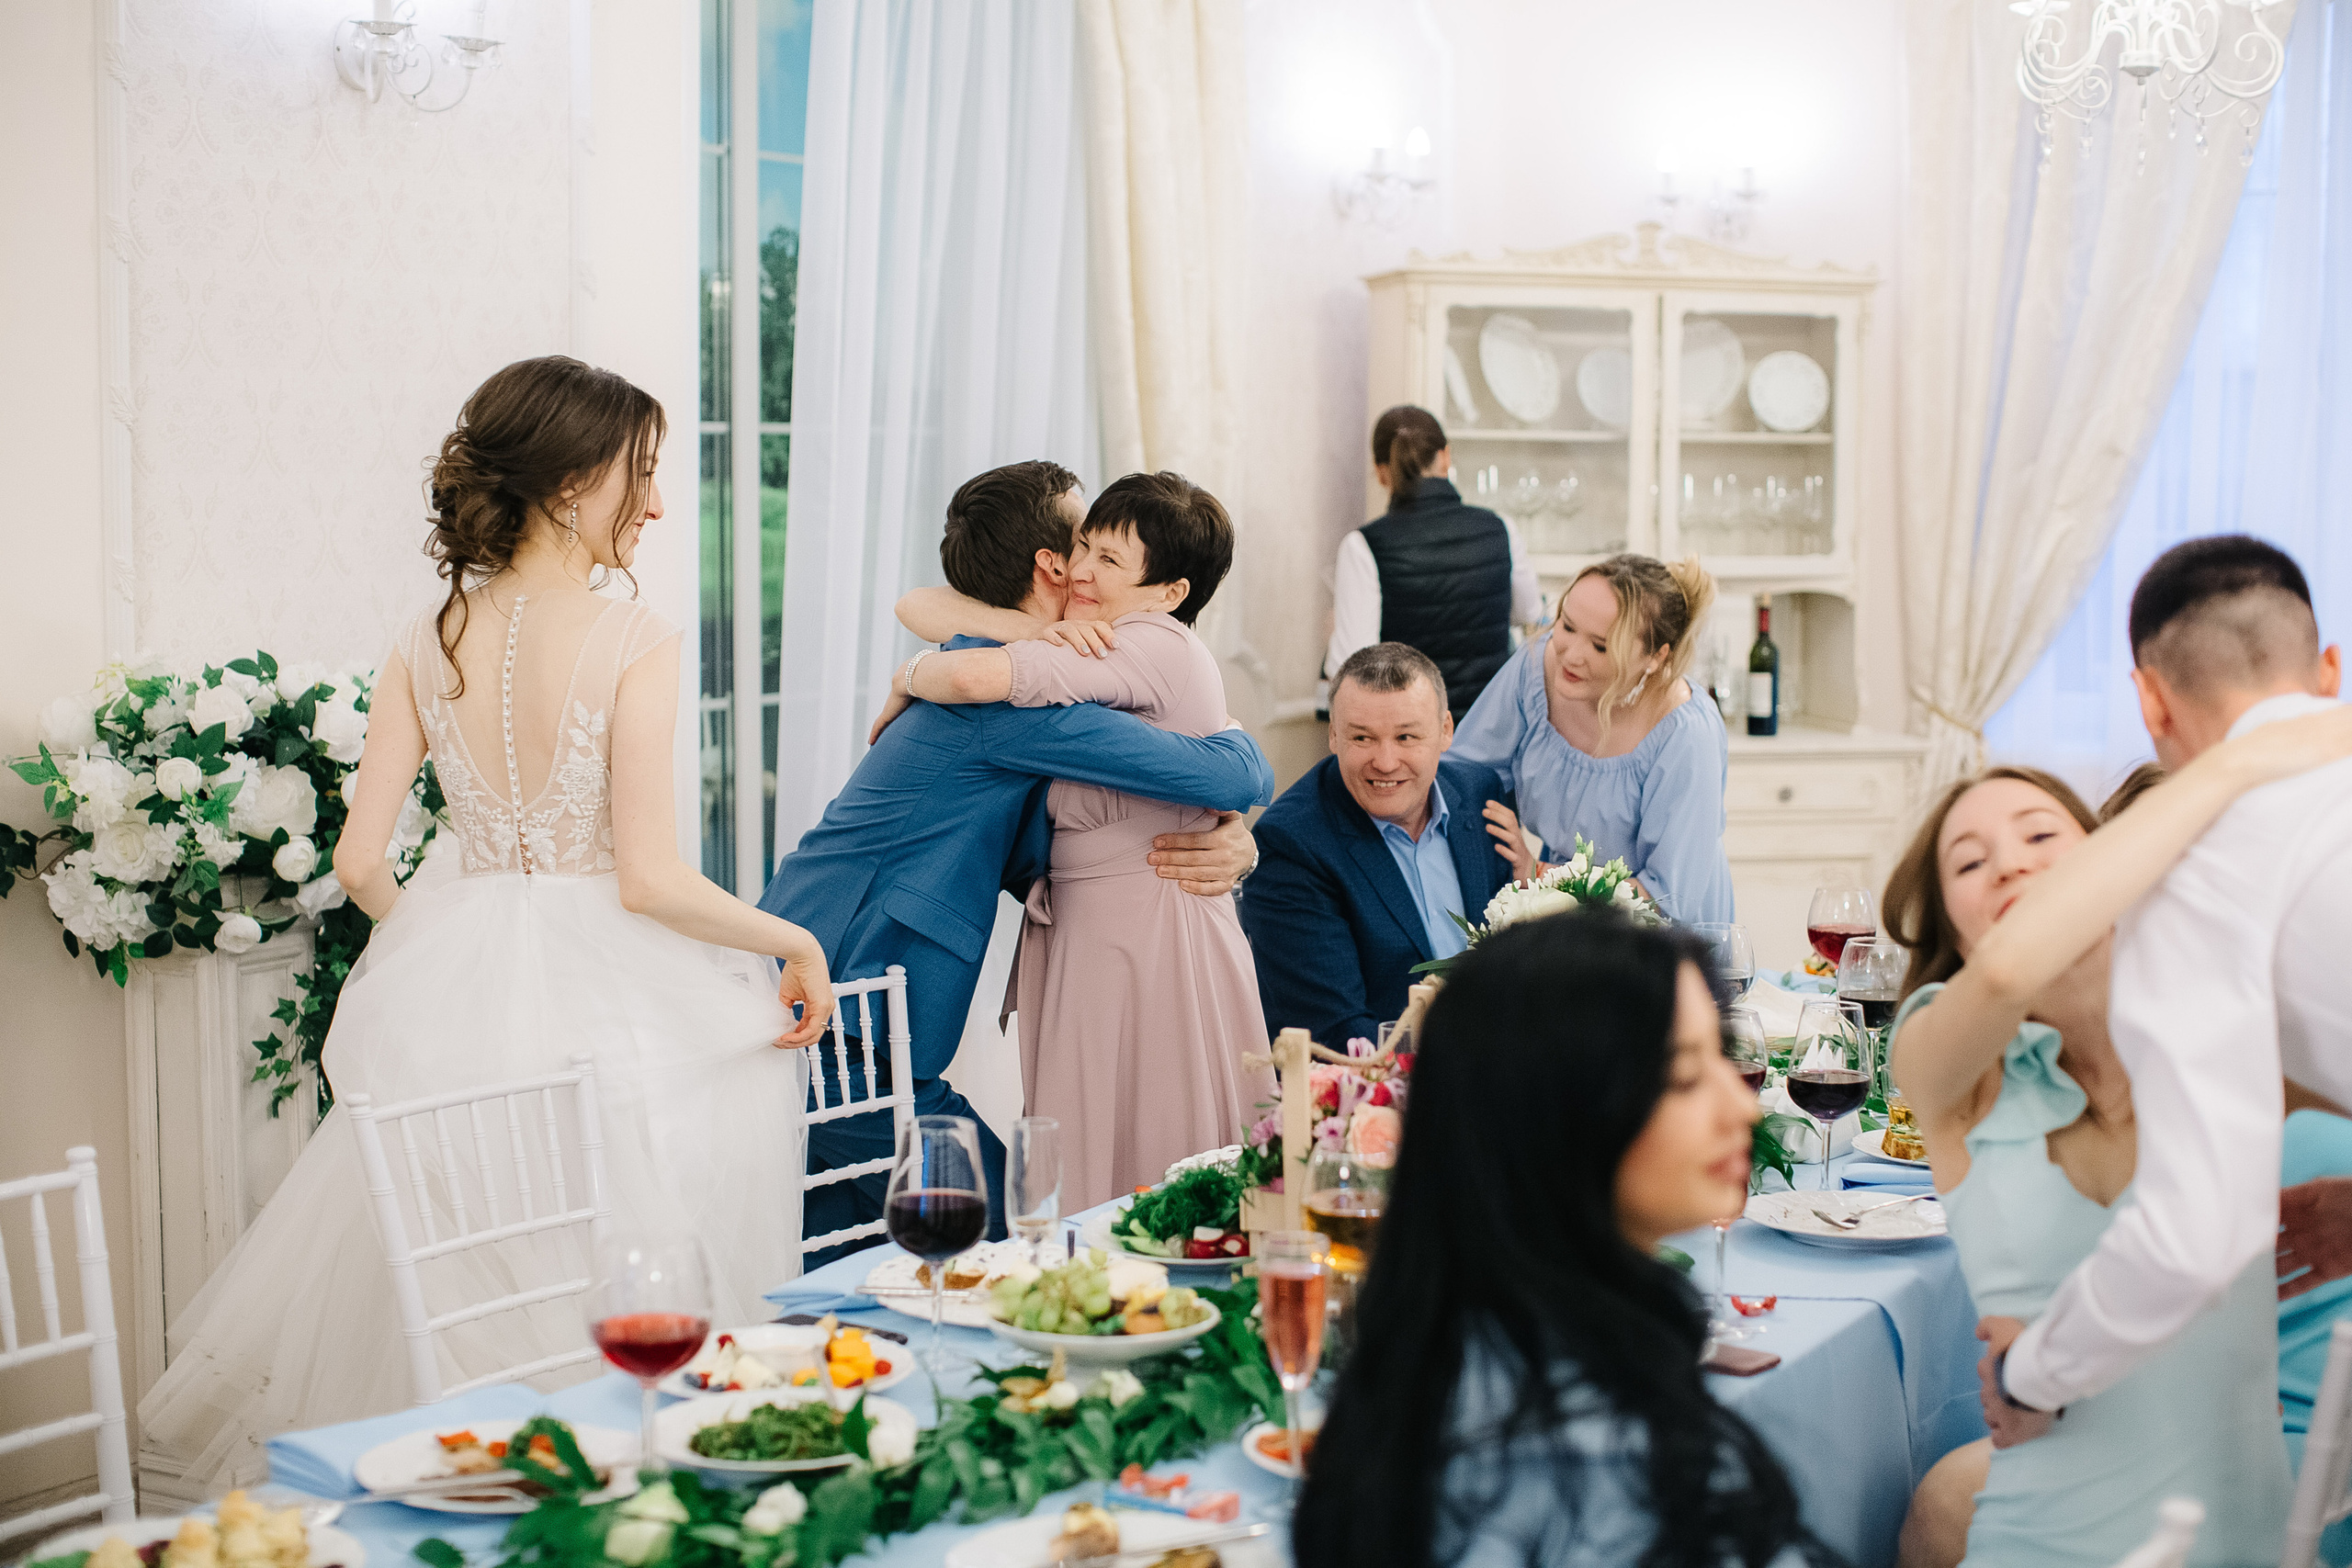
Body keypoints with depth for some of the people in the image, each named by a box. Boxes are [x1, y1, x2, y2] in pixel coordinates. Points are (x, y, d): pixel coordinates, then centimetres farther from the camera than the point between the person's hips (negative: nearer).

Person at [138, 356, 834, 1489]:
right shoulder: (632, 642, -13)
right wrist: (795, 942, -3)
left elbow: (359, 863, 1)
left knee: (454, 1296, 17)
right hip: (608, 1001, -5)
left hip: (457, 1000, 5)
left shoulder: (426, 644, 2)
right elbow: (650, 878, -16)